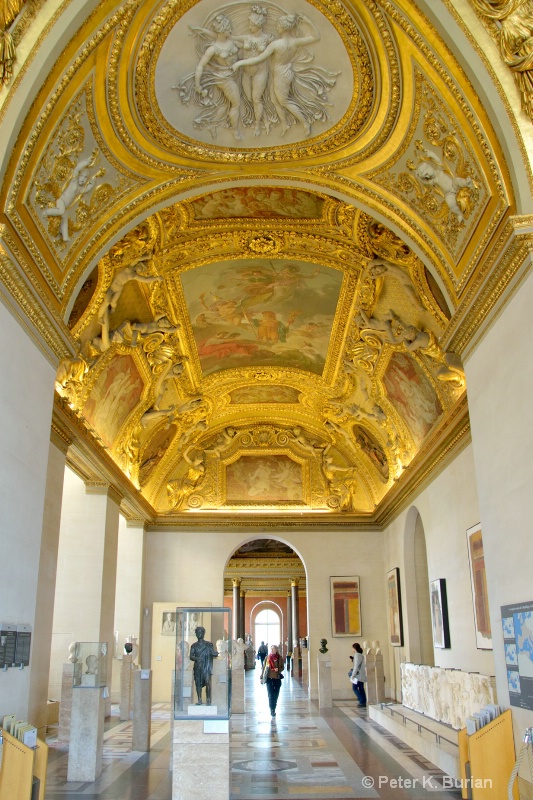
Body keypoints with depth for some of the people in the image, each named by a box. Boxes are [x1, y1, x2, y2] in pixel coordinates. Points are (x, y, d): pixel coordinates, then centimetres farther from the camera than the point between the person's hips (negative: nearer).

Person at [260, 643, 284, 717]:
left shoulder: (280, 658, 0)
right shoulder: (267, 658, 1)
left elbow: (282, 667, 6)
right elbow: (264, 667, 6)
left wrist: (278, 669, -17)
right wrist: (262, 677, 4)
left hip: (277, 678, 1)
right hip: (269, 678, -1)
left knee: (276, 695, 8)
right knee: (271, 695, -7)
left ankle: (273, 709, 23)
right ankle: (272, 710, -5)